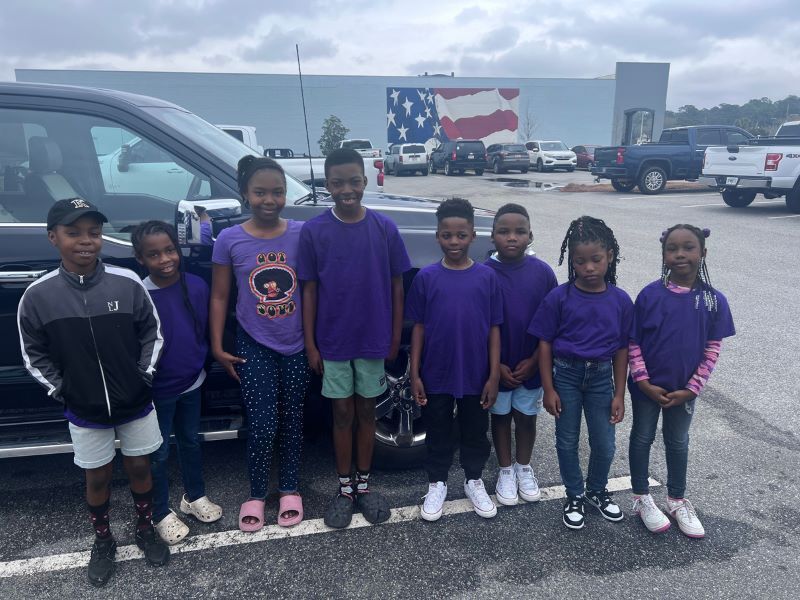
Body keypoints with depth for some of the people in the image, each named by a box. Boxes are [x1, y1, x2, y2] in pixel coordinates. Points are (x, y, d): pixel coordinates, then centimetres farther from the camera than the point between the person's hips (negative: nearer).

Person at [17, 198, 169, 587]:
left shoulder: (128, 283, -13)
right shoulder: (38, 295, -12)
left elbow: (152, 332, -1)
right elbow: (34, 353, 0)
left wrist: (145, 374, -7)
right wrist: (58, 390, -6)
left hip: (136, 404, 0)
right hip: (84, 411, 0)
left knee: (139, 467, 16)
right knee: (97, 477, 16)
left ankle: (145, 530, 40)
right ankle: (102, 542, 40)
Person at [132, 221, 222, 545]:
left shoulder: (197, 286, -9)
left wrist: (200, 364, 6)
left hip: (192, 383, 4)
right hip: (158, 390, -4)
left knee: (191, 441, 22)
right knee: (159, 453, 13)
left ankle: (194, 497, 42)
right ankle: (161, 513, 33)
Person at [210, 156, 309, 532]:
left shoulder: (302, 234, -6)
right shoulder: (230, 240, -6)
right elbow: (219, 297, 1)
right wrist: (217, 347, -2)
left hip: (296, 346, 1)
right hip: (254, 347, -1)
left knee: (291, 421, 14)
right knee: (262, 427, 1)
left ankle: (289, 490, 34)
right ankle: (256, 494, 26)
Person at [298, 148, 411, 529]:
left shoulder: (384, 228, -5)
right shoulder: (313, 231, -6)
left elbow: (396, 286, 1)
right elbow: (309, 290, -3)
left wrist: (395, 337, 0)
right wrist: (310, 344, -4)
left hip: (373, 339, 1)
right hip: (333, 342, 0)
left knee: (366, 411, 14)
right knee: (342, 413, 12)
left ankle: (363, 484, 30)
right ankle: (344, 487, 28)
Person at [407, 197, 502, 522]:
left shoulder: (487, 277, -5)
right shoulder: (426, 277, -6)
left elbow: (494, 329, -2)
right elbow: (419, 327, -2)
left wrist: (494, 375, -5)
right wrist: (415, 374, -4)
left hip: (475, 376, 1)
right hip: (436, 376, 0)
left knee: (475, 432, 17)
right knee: (438, 433, 15)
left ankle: (474, 481, 39)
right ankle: (437, 484, 35)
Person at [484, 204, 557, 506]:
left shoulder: (543, 272, -8)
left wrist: (534, 361, -8)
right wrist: (496, 365, -10)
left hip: (530, 365, 1)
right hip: (496, 365, -1)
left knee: (526, 417, 16)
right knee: (501, 416, 15)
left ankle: (524, 467, 37)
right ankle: (505, 471, 33)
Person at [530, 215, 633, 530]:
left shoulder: (621, 301, -6)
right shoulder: (559, 297, -12)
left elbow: (621, 349, 0)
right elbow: (545, 343, -6)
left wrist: (619, 394, 1)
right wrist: (548, 389, -7)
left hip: (601, 377, 2)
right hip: (565, 374, -1)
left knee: (604, 444, 12)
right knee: (567, 442, 11)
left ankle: (597, 490, 39)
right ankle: (575, 496, 33)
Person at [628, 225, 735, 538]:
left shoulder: (714, 300, -10)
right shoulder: (650, 294, -14)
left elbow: (712, 349, -5)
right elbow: (633, 342, -9)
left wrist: (691, 388, -9)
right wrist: (644, 382, -13)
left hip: (684, 389, 2)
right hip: (647, 386, -1)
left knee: (677, 442, 19)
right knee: (642, 438, 14)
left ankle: (677, 501, 38)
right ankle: (642, 499, 33)